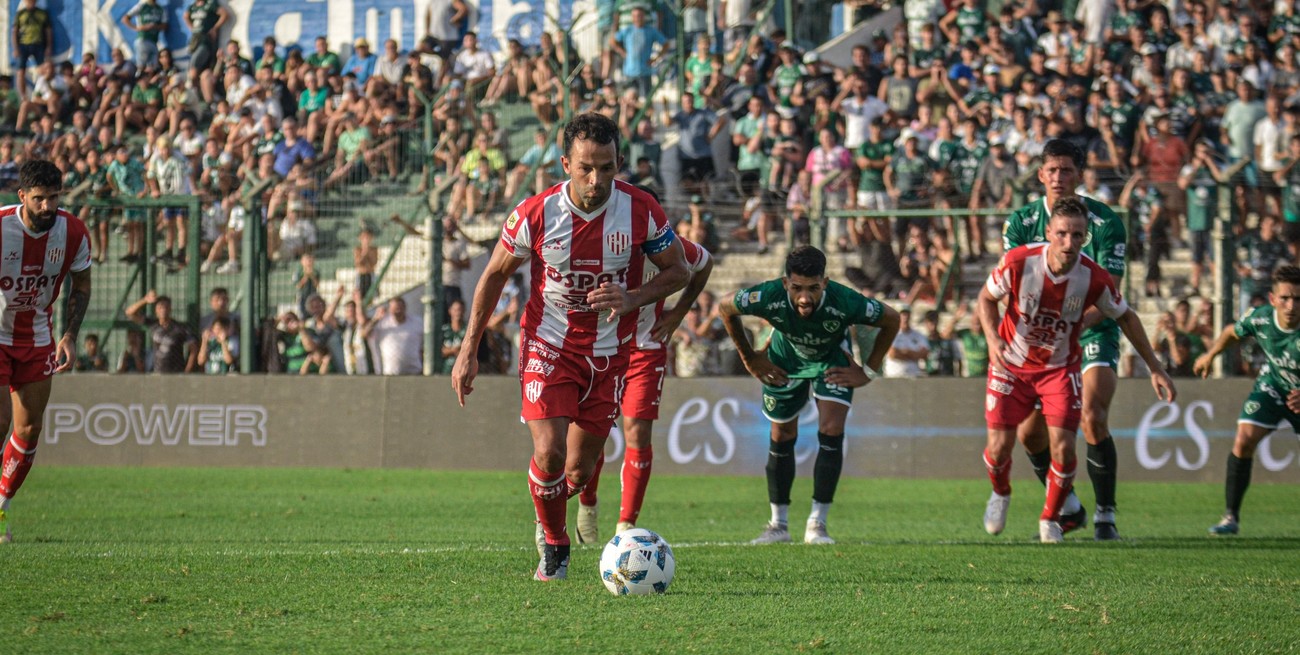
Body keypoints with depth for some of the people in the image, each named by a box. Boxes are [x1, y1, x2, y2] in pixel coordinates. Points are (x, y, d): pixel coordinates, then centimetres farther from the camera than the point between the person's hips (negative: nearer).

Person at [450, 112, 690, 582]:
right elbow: (495, 274, 0)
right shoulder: (536, 213, -16)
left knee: (579, 473, 4)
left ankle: (549, 519, 41)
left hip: (608, 355, 1)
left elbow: (678, 271, 0)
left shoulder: (641, 211, -14)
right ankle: (554, 545, 9)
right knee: (549, 455, -19)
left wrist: (632, 299, -20)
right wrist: (468, 351, -1)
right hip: (547, 347, -1)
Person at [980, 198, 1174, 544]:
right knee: (999, 446, -6)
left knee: (1063, 448, -13)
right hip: (1011, 363, 0)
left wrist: (1155, 368, -2)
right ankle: (1000, 494, 31)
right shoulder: (1019, 262, -25)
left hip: (1060, 368, 0)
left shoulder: (1095, 278, -22)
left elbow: (1125, 317, -3)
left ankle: (1050, 518, 14)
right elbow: (987, 297, -6)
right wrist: (993, 338, -24)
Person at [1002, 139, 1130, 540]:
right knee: (1029, 433, 0)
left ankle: (1106, 515, -11)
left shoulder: (1105, 223, -11)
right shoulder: (1021, 222, -2)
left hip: (1093, 332, -4)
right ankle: (1068, 510, 23)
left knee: (1093, 419, -23)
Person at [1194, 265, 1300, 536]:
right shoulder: (1259, 318, -23)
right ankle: (1231, 516, -8)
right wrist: (1210, 356, 18)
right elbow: (1233, 332, 2)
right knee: (1245, 439, -17)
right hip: (1273, 385, 1)